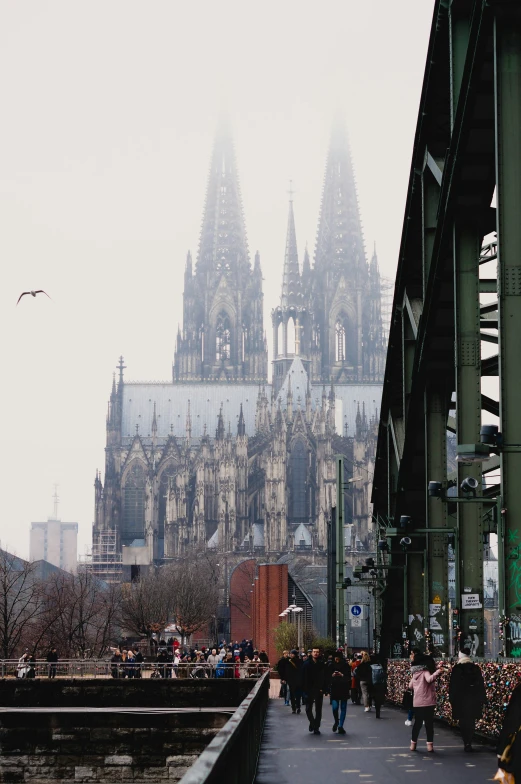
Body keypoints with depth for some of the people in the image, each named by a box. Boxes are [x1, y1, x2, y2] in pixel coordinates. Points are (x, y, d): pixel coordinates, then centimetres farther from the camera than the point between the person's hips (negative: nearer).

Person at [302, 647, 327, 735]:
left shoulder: (322, 664, 0)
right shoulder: (306, 664, 0)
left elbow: (324, 677, -3)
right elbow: (303, 677, 0)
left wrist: (322, 688, -13)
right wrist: (304, 689, -7)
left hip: (319, 690, -1)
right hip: (309, 690, 1)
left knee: (318, 710, 3)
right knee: (308, 709, 4)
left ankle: (316, 727, 10)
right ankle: (312, 722, 29)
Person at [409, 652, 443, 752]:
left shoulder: (415, 673, 11)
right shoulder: (425, 672, -10)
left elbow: (410, 686, 21)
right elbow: (429, 679, -32)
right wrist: (436, 673, -31)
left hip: (417, 703, 6)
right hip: (427, 702, -6)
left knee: (417, 723, 16)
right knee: (429, 723, 1)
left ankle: (413, 743, 18)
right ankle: (430, 744, 0)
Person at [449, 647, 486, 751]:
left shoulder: (457, 668, -6)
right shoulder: (476, 668, 4)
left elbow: (453, 685, -5)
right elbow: (481, 685, 7)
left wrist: (451, 699, 1)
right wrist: (482, 699, 12)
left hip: (460, 699, -3)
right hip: (474, 699, 3)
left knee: (463, 722, 4)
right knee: (471, 721, 10)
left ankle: (466, 743, -4)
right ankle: (469, 742, 6)